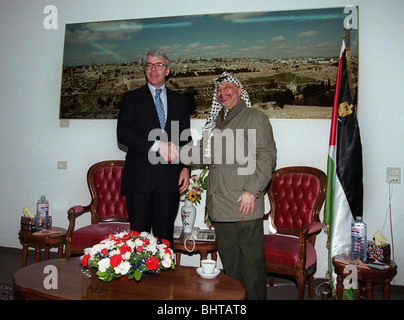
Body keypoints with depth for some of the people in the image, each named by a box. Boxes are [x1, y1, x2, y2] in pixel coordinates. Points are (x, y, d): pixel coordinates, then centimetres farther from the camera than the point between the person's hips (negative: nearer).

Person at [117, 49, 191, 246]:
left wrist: (186, 167, 2)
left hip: (170, 178, 2)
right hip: (140, 176, -1)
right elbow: (123, 133, -4)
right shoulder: (132, 98, 9)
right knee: (138, 235, 1)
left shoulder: (180, 101, 17)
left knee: (165, 235, 5)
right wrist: (156, 146, -15)